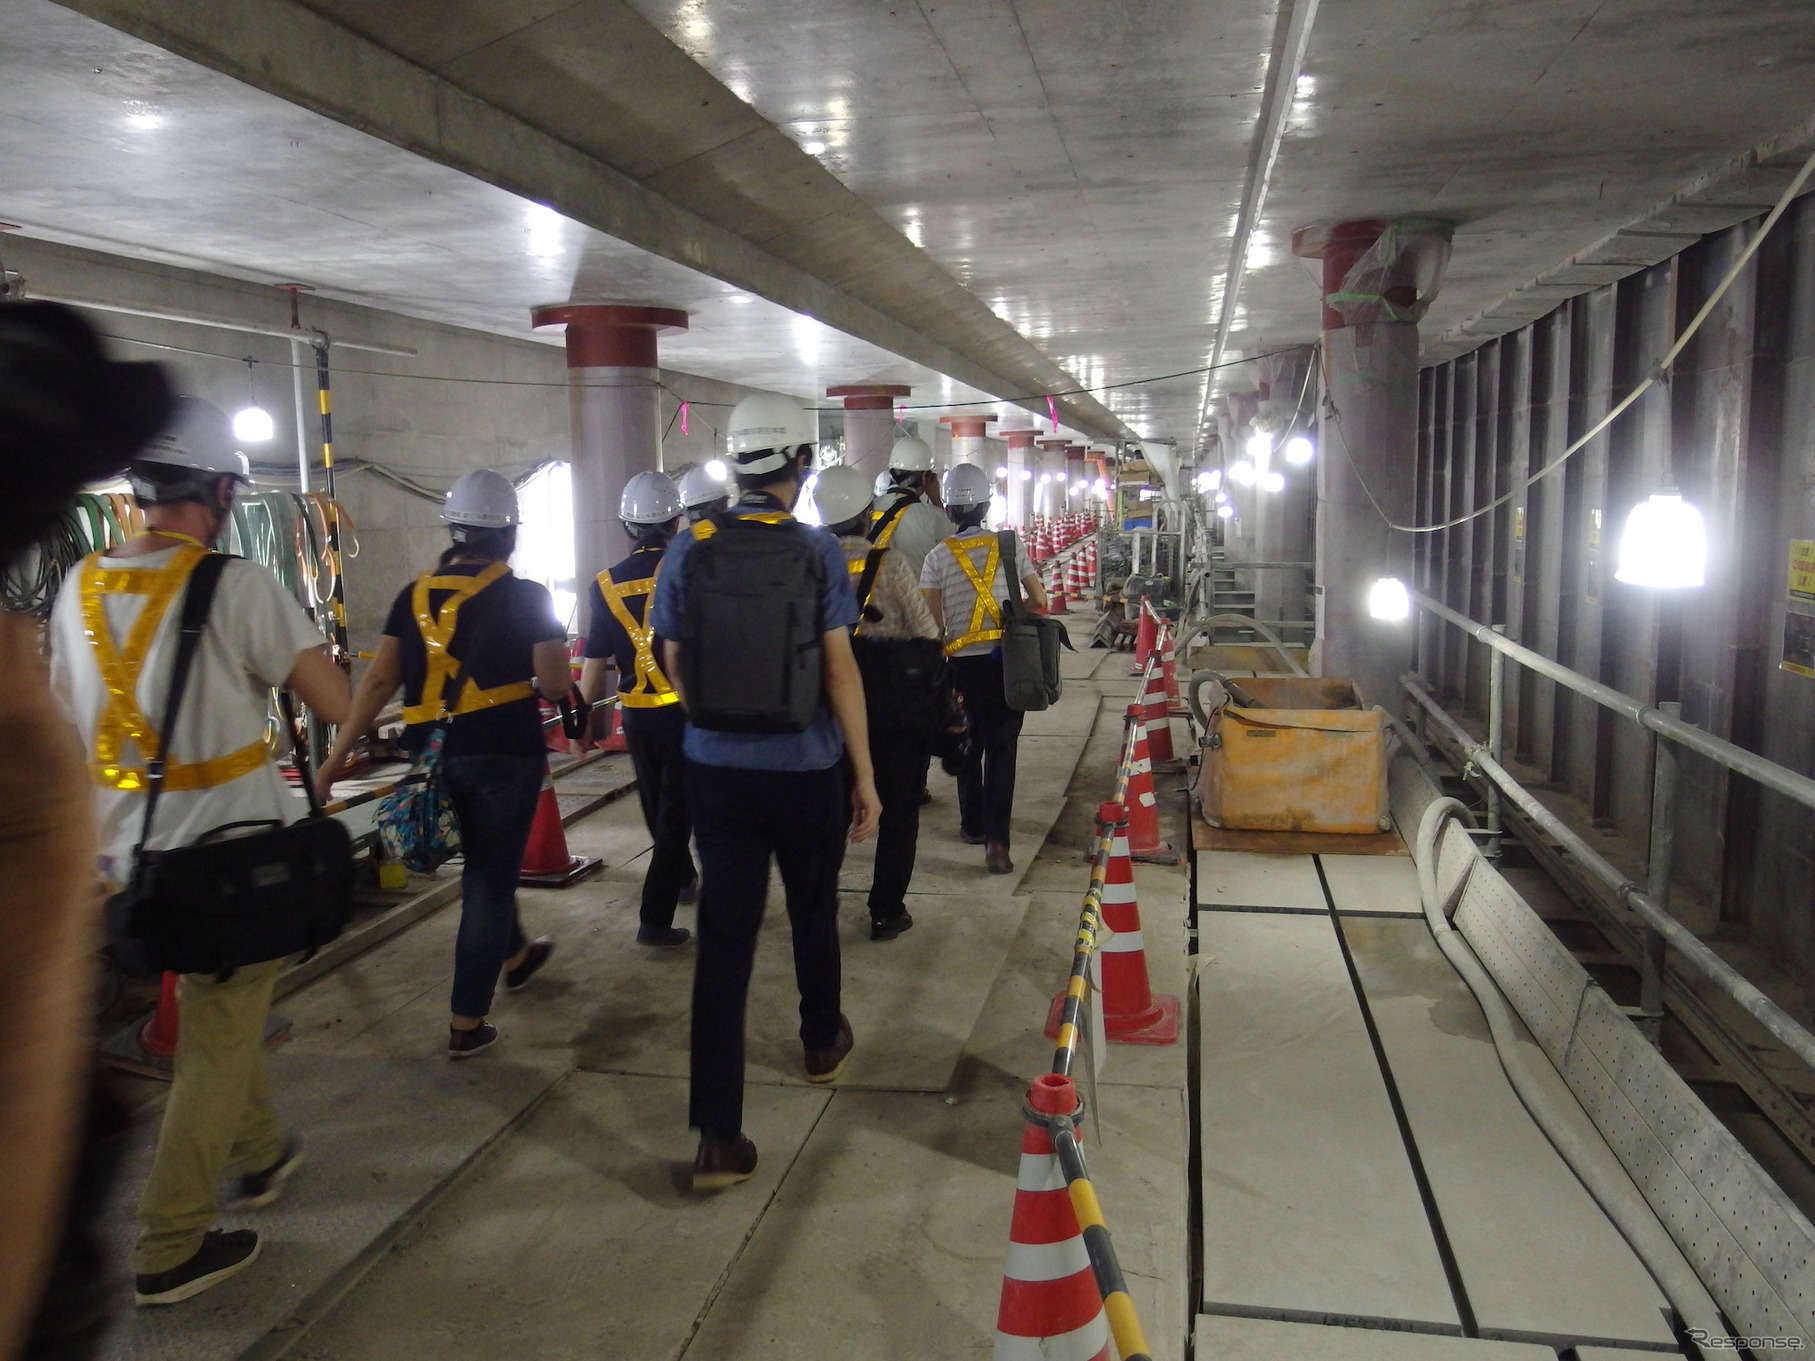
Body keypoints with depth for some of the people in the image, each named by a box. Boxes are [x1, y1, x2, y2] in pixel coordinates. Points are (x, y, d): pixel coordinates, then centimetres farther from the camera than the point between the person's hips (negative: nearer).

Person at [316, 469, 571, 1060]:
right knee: (489, 879, 4)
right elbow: (555, 684, -12)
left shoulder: (414, 596, 4)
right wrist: (541, 677, 12)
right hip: (504, 754, -5)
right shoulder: (525, 597, -9)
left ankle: (515, 955, 48)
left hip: (432, 756, 5)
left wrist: (337, 755, 3)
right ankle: (466, 1023, 8)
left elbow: (378, 680, 1)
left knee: (484, 863, 26)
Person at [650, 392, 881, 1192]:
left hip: (717, 768, 2)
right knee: (813, 913, 22)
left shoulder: (689, 547, -2)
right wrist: (864, 775, -5)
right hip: (808, 769, -2)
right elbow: (839, 669, -12)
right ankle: (822, 1042, 45)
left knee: (724, 935, 2)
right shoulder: (817, 552, -11)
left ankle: (718, 1136, 2)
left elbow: (674, 661, 5)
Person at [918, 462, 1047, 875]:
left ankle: (973, 825, 30)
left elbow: (930, 620, -7)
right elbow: (1039, 600, 2)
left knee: (969, 747, 18)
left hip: (963, 664, 0)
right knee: (1001, 749, 1)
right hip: (1006, 660, 0)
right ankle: (996, 838, -10)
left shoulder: (938, 556, -5)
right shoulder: (1010, 545, -1)